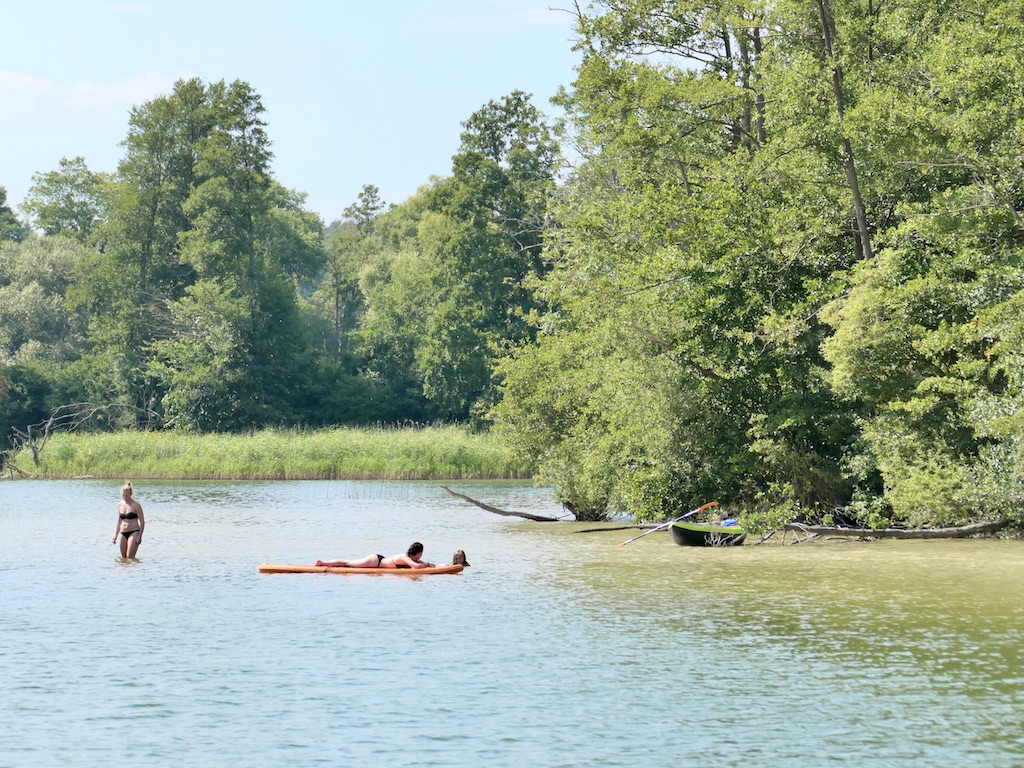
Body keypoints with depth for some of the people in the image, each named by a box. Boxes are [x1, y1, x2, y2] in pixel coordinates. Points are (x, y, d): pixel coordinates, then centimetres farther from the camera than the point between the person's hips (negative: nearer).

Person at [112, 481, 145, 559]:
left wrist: (139, 536, -12)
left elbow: (142, 521, -5)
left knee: (130, 558, -15)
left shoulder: (136, 505, -7)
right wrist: (115, 535, 15)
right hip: (123, 534, 6)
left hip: (133, 533, -6)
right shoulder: (120, 505, 9)